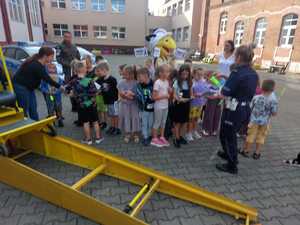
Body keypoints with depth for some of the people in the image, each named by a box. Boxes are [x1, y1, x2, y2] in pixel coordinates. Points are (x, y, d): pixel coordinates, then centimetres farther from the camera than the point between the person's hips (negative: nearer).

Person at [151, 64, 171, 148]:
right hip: (159, 106, -7)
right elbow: (154, 97, -19)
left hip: (166, 106, 7)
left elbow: (169, 92, 12)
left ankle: (162, 137, 29)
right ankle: (154, 139, 19)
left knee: (163, 122, 15)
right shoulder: (157, 82, -17)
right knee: (157, 123, 5)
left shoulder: (167, 82, 5)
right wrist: (164, 96, -20)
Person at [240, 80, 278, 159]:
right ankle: (257, 153, 24)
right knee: (261, 137, 15)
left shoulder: (256, 97, -13)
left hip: (254, 121, 0)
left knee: (250, 136, 13)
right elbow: (274, 113, -12)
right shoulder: (273, 100, -16)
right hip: (265, 122, 0)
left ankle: (246, 151, 25)